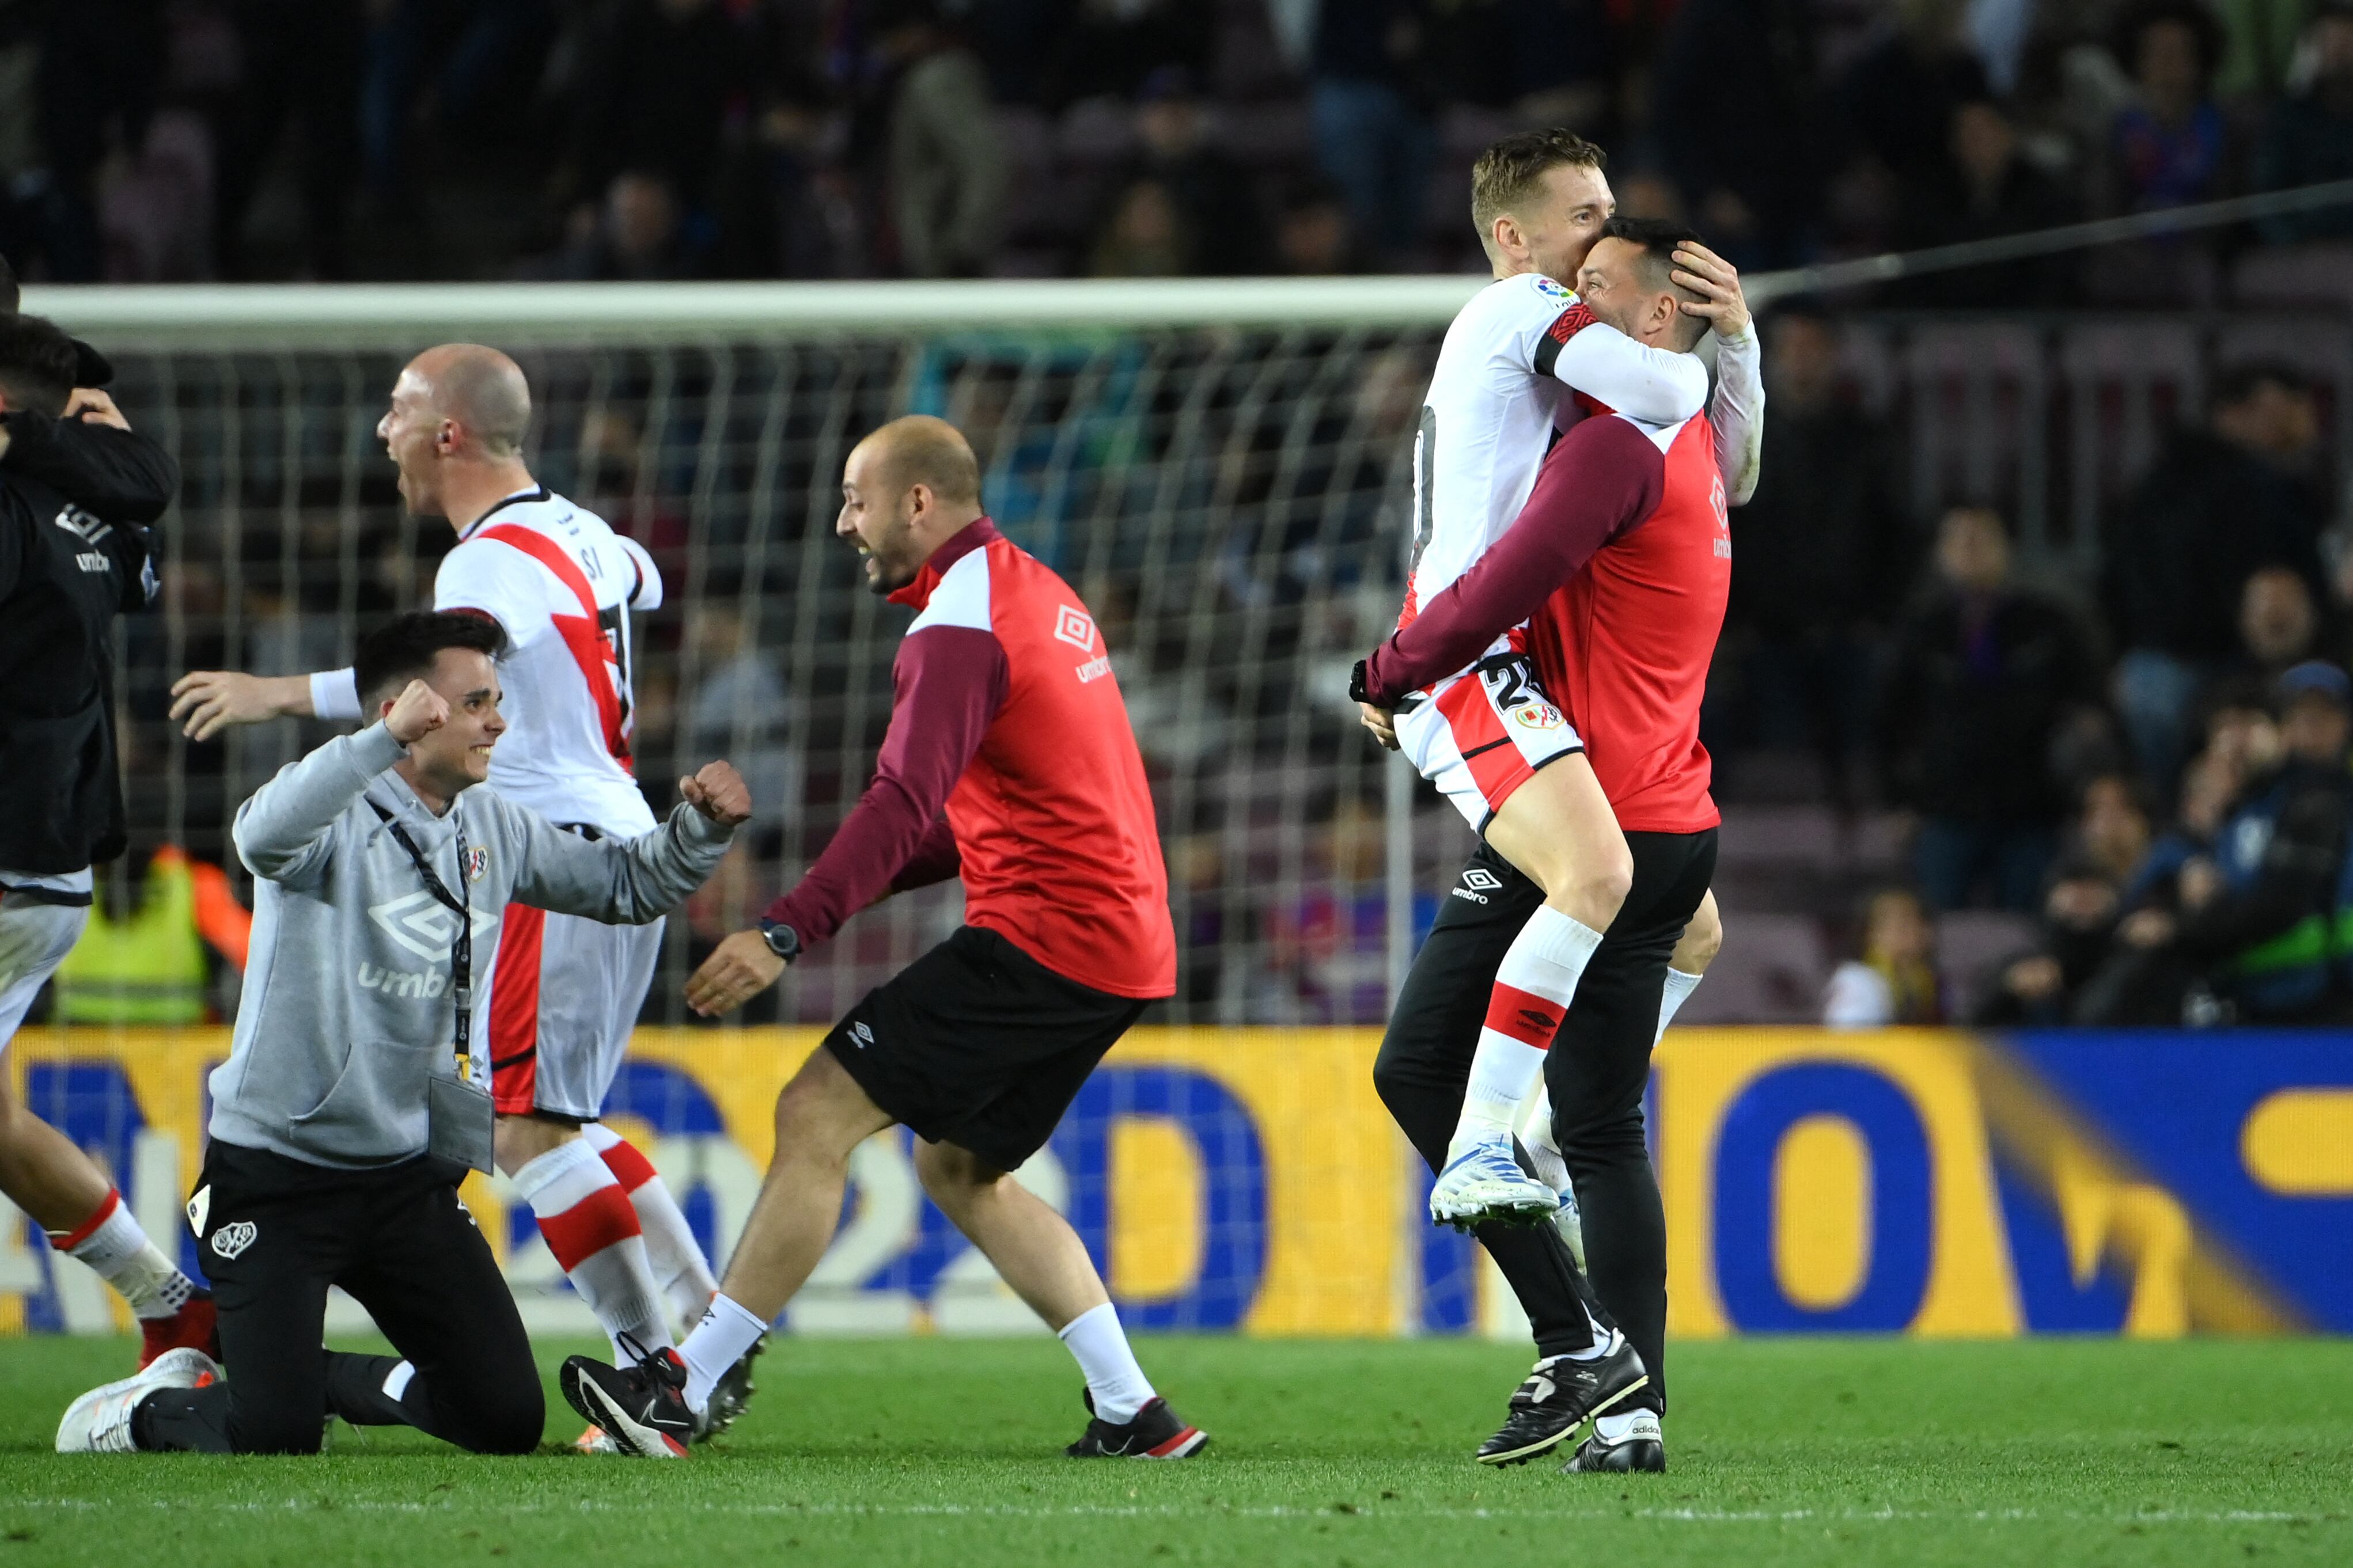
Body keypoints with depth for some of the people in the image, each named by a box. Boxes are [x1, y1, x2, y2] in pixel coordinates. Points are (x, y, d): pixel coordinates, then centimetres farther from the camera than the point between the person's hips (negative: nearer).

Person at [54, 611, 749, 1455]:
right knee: (274, 1439, -14)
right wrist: (386, 741, -52)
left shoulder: (494, 830, 6)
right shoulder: (340, 817, -16)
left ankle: (335, 1379, 28)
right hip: (276, 1173, -7)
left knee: (508, 1419, 1)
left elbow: (628, 884, 18)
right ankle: (146, 1408, 19)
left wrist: (701, 828, -2)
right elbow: (263, 837, -41)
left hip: (408, 1175, 7)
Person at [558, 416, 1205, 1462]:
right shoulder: (1037, 597, 19)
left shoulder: (959, 625, -12)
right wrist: (851, 882, 17)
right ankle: (1134, 1415, 12)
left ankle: (682, 1393, -11)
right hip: (1127, 942, 10)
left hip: (1043, 935, -10)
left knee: (817, 1115, -9)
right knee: (962, 1168, 20)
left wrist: (787, 932, -33)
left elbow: (907, 802, -26)